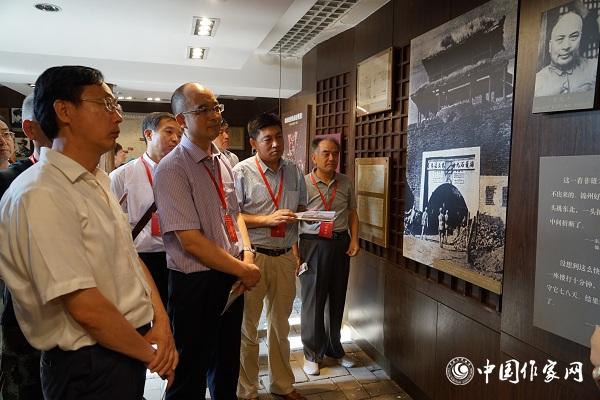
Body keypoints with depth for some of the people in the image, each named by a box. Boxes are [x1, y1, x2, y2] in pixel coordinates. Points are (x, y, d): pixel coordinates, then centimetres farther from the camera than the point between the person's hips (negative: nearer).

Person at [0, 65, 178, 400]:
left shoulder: (99, 181, 7)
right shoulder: (40, 195, -23)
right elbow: (86, 308, -25)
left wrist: (161, 321, -4)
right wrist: (151, 353, -12)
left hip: (132, 346, 8)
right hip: (90, 364, -8)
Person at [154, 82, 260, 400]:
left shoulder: (222, 162, 7)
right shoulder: (172, 169, -18)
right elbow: (191, 241, -22)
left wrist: (247, 254, -3)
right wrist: (244, 270, -15)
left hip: (231, 277, 7)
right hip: (195, 282, -7)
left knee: (227, 364, 24)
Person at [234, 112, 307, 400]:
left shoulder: (294, 172, 7)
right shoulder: (242, 172, -9)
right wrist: (268, 219, -20)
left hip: (285, 256, 5)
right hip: (253, 256, -4)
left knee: (281, 323, 18)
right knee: (248, 325, 9)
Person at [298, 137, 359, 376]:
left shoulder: (345, 183, 7)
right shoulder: (303, 183, -7)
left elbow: (352, 213, 15)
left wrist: (354, 239, 3)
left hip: (341, 243, 4)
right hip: (313, 244, -4)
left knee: (337, 298, 14)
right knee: (313, 300, 4)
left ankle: (334, 348, 33)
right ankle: (312, 353, 22)